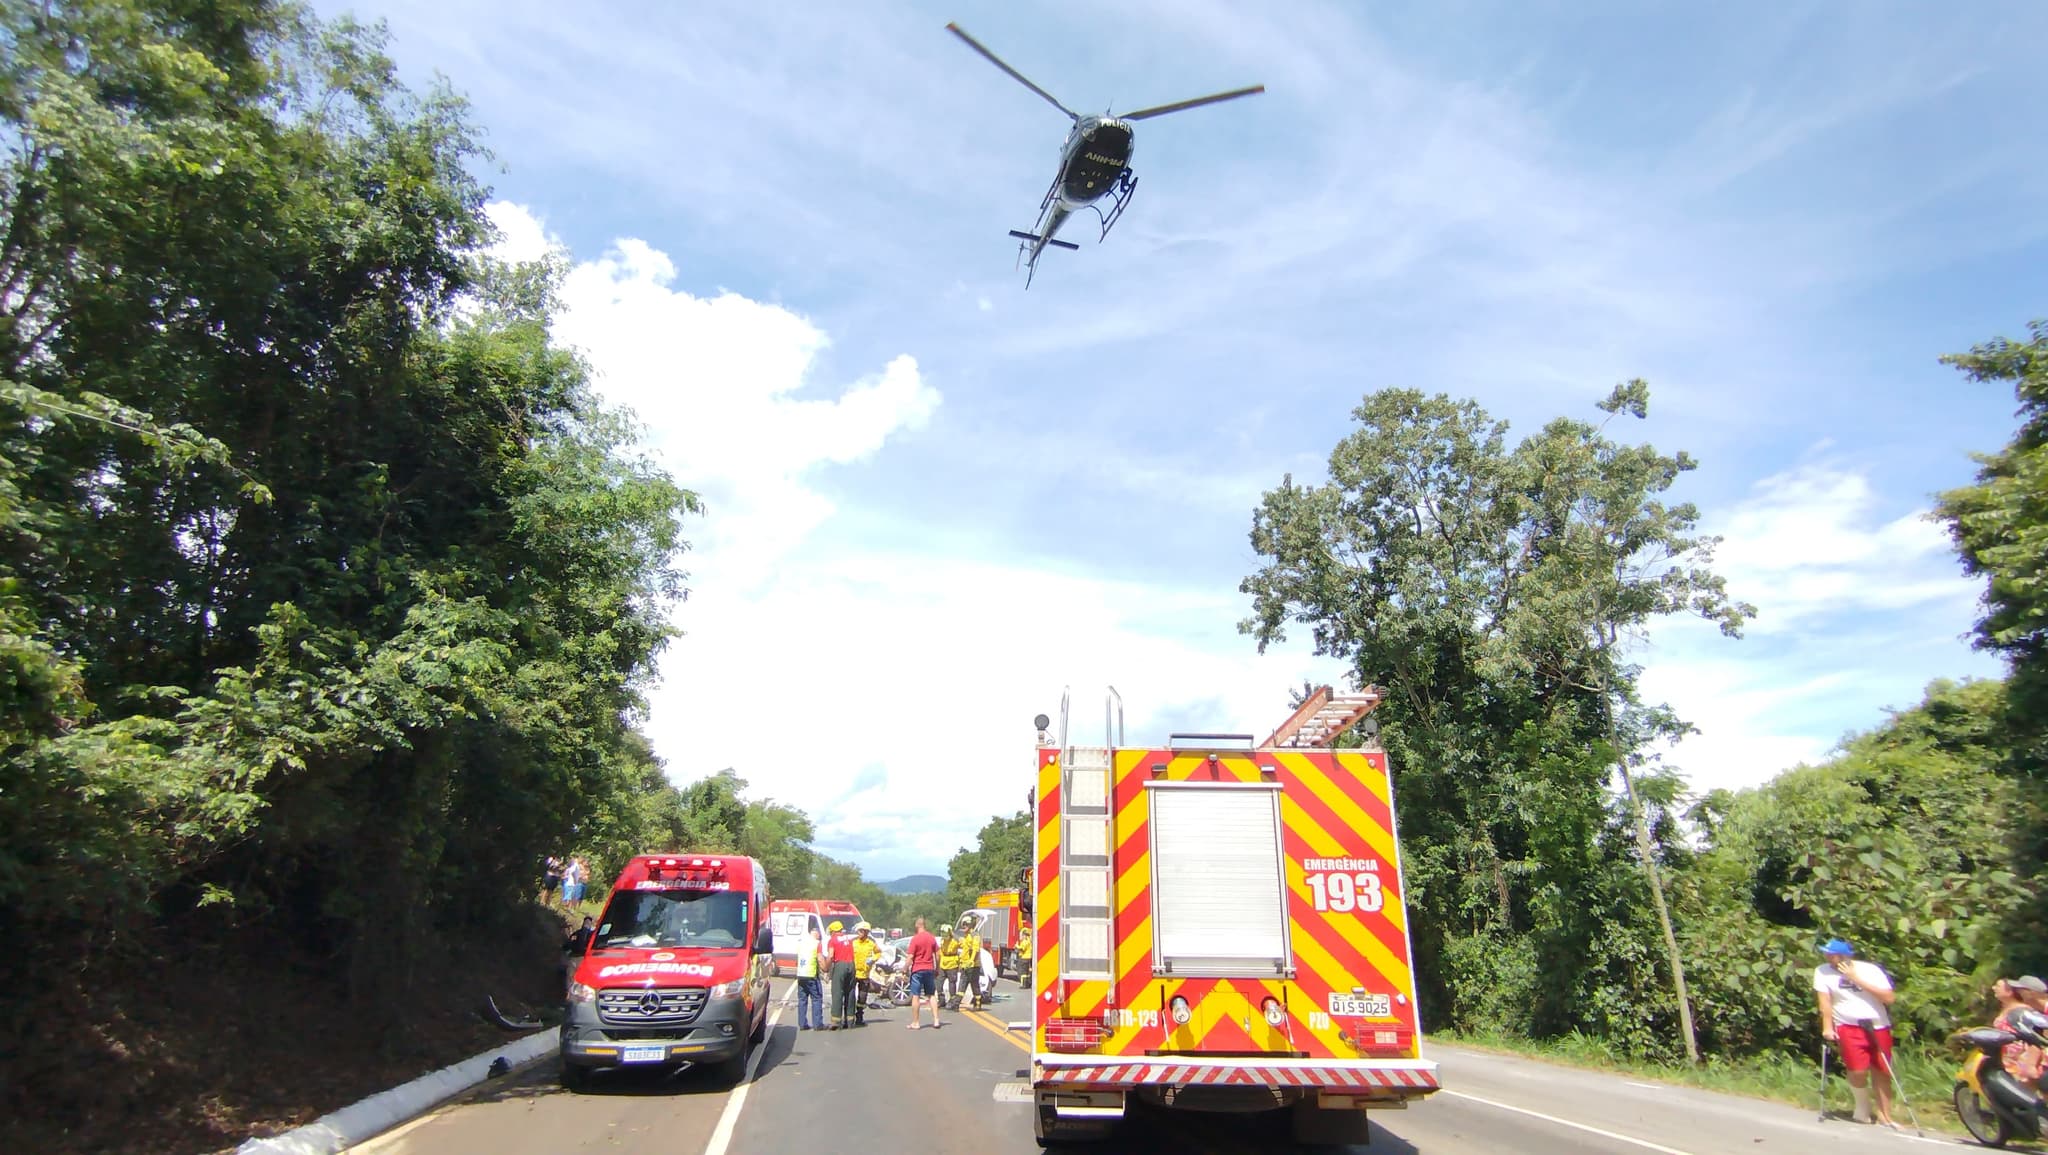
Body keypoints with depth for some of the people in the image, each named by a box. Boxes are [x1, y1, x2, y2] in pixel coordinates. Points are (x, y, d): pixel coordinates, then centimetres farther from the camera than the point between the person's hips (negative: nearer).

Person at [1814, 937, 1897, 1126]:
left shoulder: (1870, 970, -5)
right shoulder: (1822, 971, -6)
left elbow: (1888, 998, -11)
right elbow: (1824, 1001, -7)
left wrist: (1857, 979, -15)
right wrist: (1827, 1027, -12)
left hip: (1878, 1027, 2)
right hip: (1849, 1027, -2)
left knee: (1883, 1072, 8)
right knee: (1858, 1071, -12)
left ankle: (1884, 1114, 24)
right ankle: (1863, 1109, 13)